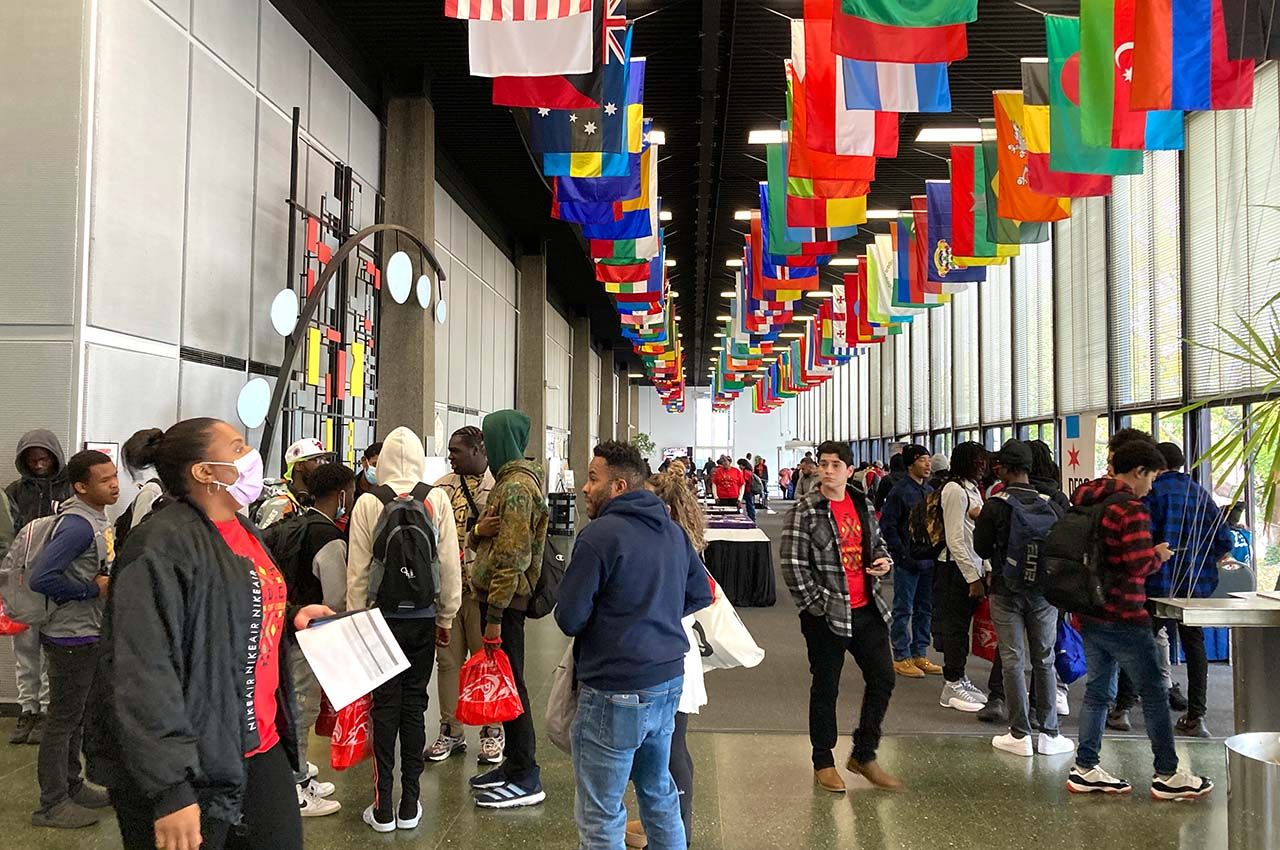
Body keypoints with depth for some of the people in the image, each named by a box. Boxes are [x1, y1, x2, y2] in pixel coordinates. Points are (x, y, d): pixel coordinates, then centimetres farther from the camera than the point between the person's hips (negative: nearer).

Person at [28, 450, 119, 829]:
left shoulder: (97, 517, 6)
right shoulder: (78, 525, -24)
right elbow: (40, 578, -30)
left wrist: (112, 579, 2)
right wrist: (93, 589, -21)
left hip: (89, 634, 9)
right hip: (71, 638, -9)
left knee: (76, 716, 20)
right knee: (63, 719, 3)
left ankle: (71, 786, 34)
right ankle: (52, 805, 15)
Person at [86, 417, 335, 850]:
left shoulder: (243, 532, 11)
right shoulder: (161, 546, -18)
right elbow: (142, 673, -24)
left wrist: (291, 616, 7)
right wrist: (168, 789, -27)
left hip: (261, 749, 8)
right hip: (188, 769, -8)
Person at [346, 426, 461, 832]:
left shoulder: (368, 503, -7)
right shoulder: (437, 500, -6)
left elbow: (357, 569, -5)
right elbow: (450, 564, -3)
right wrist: (446, 617, 8)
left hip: (382, 617, -1)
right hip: (423, 617, 1)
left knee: (385, 707, 8)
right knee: (414, 706, 10)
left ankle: (383, 808, 13)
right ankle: (410, 805, 17)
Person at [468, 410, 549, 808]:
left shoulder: (517, 487, -16)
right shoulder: (509, 479, 15)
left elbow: (511, 558, -21)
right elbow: (486, 542, 17)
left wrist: (494, 617, -21)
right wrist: (479, 531, -8)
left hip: (505, 599, -10)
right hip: (497, 595, 10)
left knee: (509, 682, -3)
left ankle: (526, 778, 7)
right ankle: (515, 763, 27)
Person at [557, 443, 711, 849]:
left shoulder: (600, 534, -17)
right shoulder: (673, 531, 6)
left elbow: (569, 618, -16)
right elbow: (700, 594, 16)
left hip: (616, 692, -8)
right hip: (668, 679, 8)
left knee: (600, 816, 5)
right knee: (660, 791, 24)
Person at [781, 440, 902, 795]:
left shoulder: (862, 505, 8)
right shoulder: (804, 511, -11)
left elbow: (877, 542, 22)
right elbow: (793, 565, -13)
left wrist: (884, 560, 0)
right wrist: (818, 605, -14)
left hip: (867, 608, 6)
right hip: (826, 615, -6)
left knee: (883, 678, 11)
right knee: (826, 688, 7)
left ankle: (864, 755, 28)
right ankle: (823, 763, 24)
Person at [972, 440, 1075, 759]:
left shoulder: (995, 506, -12)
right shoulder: (1051, 505, -4)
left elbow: (981, 549, -7)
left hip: (1006, 591, -2)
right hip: (1044, 590, 2)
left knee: (1012, 661, 4)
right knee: (1044, 661, 11)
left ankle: (1020, 735, 7)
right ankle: (1049, 734, 15)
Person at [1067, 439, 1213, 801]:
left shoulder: (1087, 502, 8)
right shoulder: (1132, 509, -16)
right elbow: (1140, 565, -24)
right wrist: (1159, 555, -3)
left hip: (1090, 615, 8)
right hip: (1124, 619, -8)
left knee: (1098, 690, 14)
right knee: (1154, 694, 6)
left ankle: (1085, 769, 17)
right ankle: (1167, 776, 16)